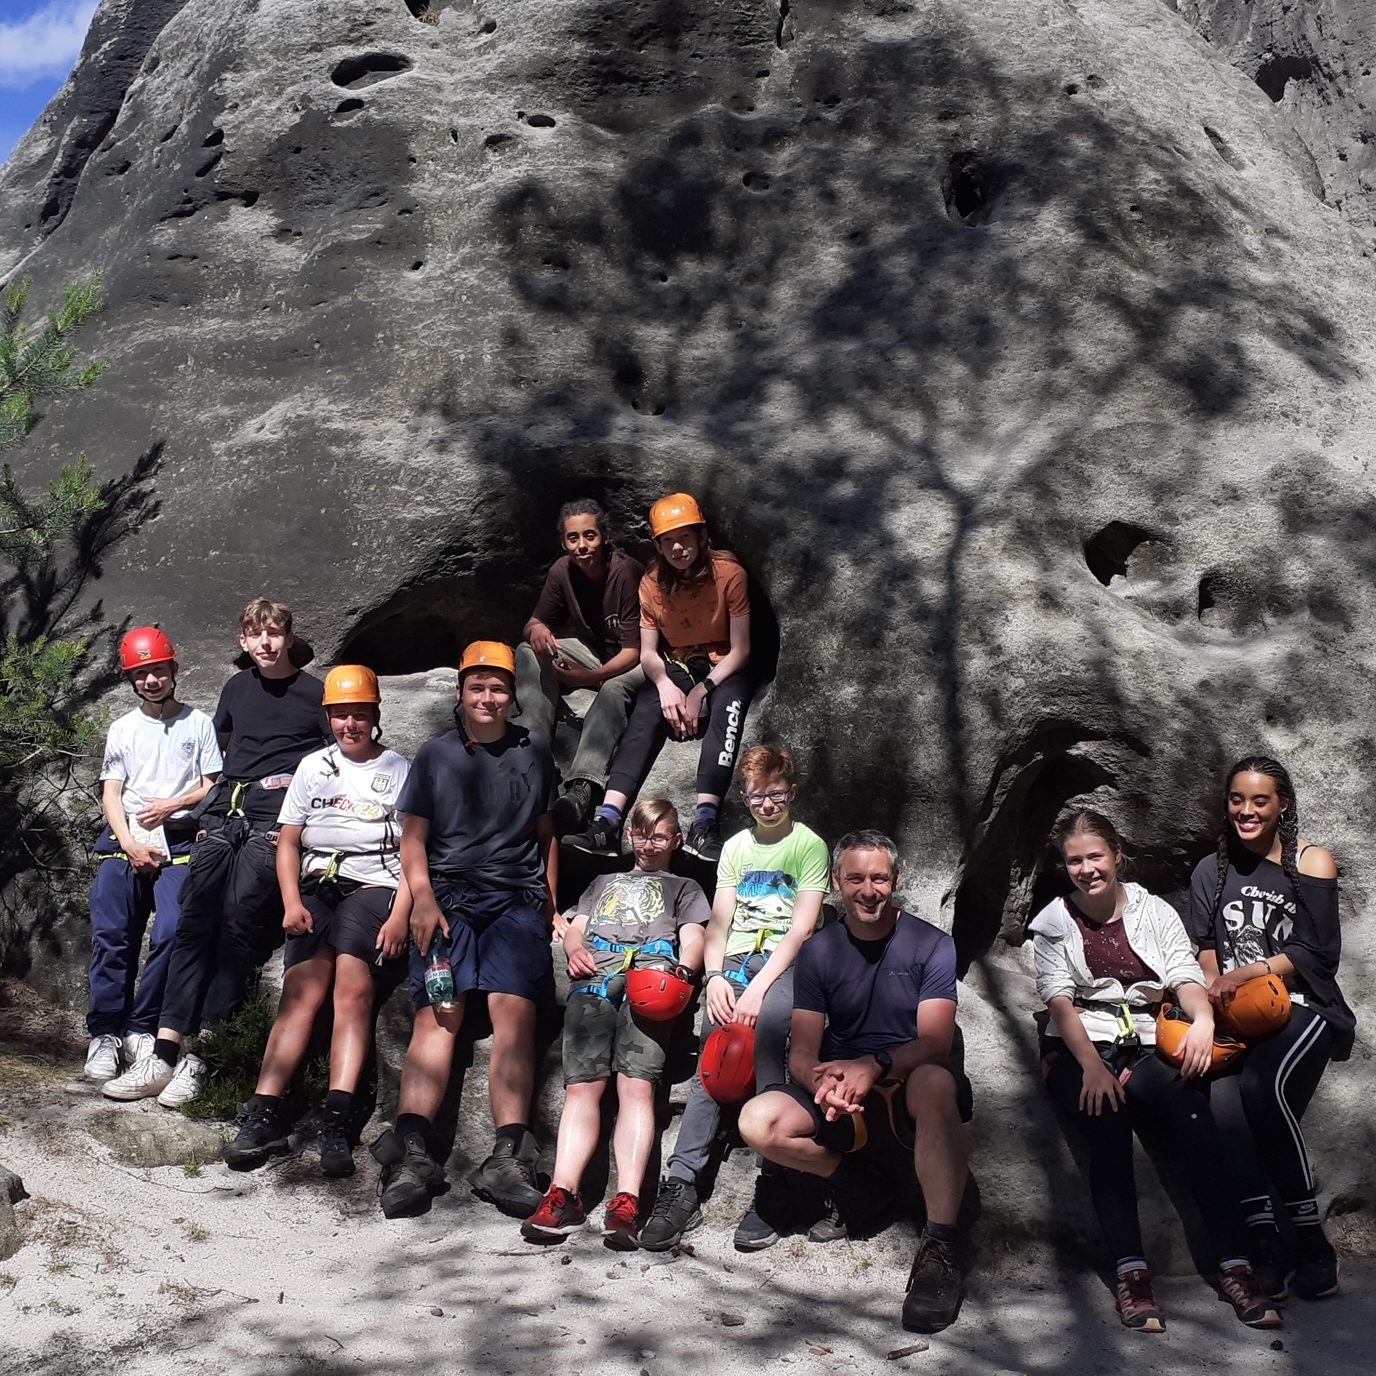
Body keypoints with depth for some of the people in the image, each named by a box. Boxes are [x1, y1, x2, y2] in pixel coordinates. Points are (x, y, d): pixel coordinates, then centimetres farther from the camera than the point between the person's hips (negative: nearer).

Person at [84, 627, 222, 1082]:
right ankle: (104, 1033, -8)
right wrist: (130, 844, -6)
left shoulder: (198, 724, 12)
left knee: (172, 933, -19)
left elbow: (213, 786, 8)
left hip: (178, 840, -2)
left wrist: (172, 805, -10)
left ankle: (142, 1029, -9)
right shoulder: (123, 729, 18)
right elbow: (111, 793, 10)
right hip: (125, 840, 2)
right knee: (111, 935, -12)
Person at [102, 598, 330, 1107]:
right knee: (196, 921, -10)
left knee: (240, 922, -18)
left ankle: (199, 1056, -19)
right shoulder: (237, 688, 20)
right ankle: (165, 1052, -15)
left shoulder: (315, 694, 6)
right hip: (225, 814, 5)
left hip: (276, 820, -5)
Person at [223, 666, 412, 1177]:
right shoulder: (313, 767, 21)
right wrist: (292, 903, -1)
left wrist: (401, 915, -11)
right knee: (302, 990, -22)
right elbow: (288, 842, 16)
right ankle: (265, 1114, -32)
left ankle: (338, 1122, -37)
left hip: (375, 889, -3)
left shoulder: (402, 770, 12)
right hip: (315, 890, 3)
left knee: (353, 986, -28)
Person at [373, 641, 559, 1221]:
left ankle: (508, 1159, -26)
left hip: (517, 897, 0)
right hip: (448, 895, 0)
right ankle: (411, 1153, -26)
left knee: (514, 1011, -19)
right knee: (438, 1014, -17)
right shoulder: (436, 754, 15)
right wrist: (423, 901, -5)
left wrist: (551, 904, 13)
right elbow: (413, 837, 9)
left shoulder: (534, 751, 18)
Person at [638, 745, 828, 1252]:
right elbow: (718, 924, 14)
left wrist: (758, 986, -17)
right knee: (714, 1044, -24)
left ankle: (774, 1190, -32)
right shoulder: (735, 848, 21)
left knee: (764, 1023, -34)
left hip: (785, 964, -4)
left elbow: (801, 929, -5)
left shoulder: (810, 846, 6)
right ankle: (682, 1183, -30)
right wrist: (715, 976, -6)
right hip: (736, 963, 4)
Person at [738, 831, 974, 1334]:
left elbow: (935, 1043, -16)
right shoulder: (818, 952, 5)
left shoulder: (931, 946, -4)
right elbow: (803, 1052, -2)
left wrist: (876, 1066, -35)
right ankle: (856, 1180, -1)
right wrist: (821, 1081, -26)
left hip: (910, 1091, -3)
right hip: (840, 1102, 3)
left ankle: (940, 1249, -36)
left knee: (934, 1081, -40)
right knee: (758, 1122, -24)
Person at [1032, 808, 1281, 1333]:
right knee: (1106, 1119, -32)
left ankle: (1234, 1266, -29)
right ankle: (1130, 1270, -33)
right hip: (1078, 1051, -1)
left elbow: (1186, 978, 0)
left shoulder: (1155, 912, 13)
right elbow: (1060, 1001, -3)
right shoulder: (1052, 924, 9)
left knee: (1190, 1111, -29)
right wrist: (1092, 1065, -20)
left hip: (1149, 1047, 1)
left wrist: (1202, 1018, -24)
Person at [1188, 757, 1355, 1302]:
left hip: (1303, 1008, -3)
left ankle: (1311, 1241, -22)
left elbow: (1315, 954, -2)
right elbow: (1204, 950, 11)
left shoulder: (1311, 862, 5)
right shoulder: (1212, 871, 17)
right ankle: (1265, 1245, -23)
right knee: (1223, 1099, -29)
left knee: (1264, 1086, -34)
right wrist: (1214, 996, -9)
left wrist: (1243, 975, -12)